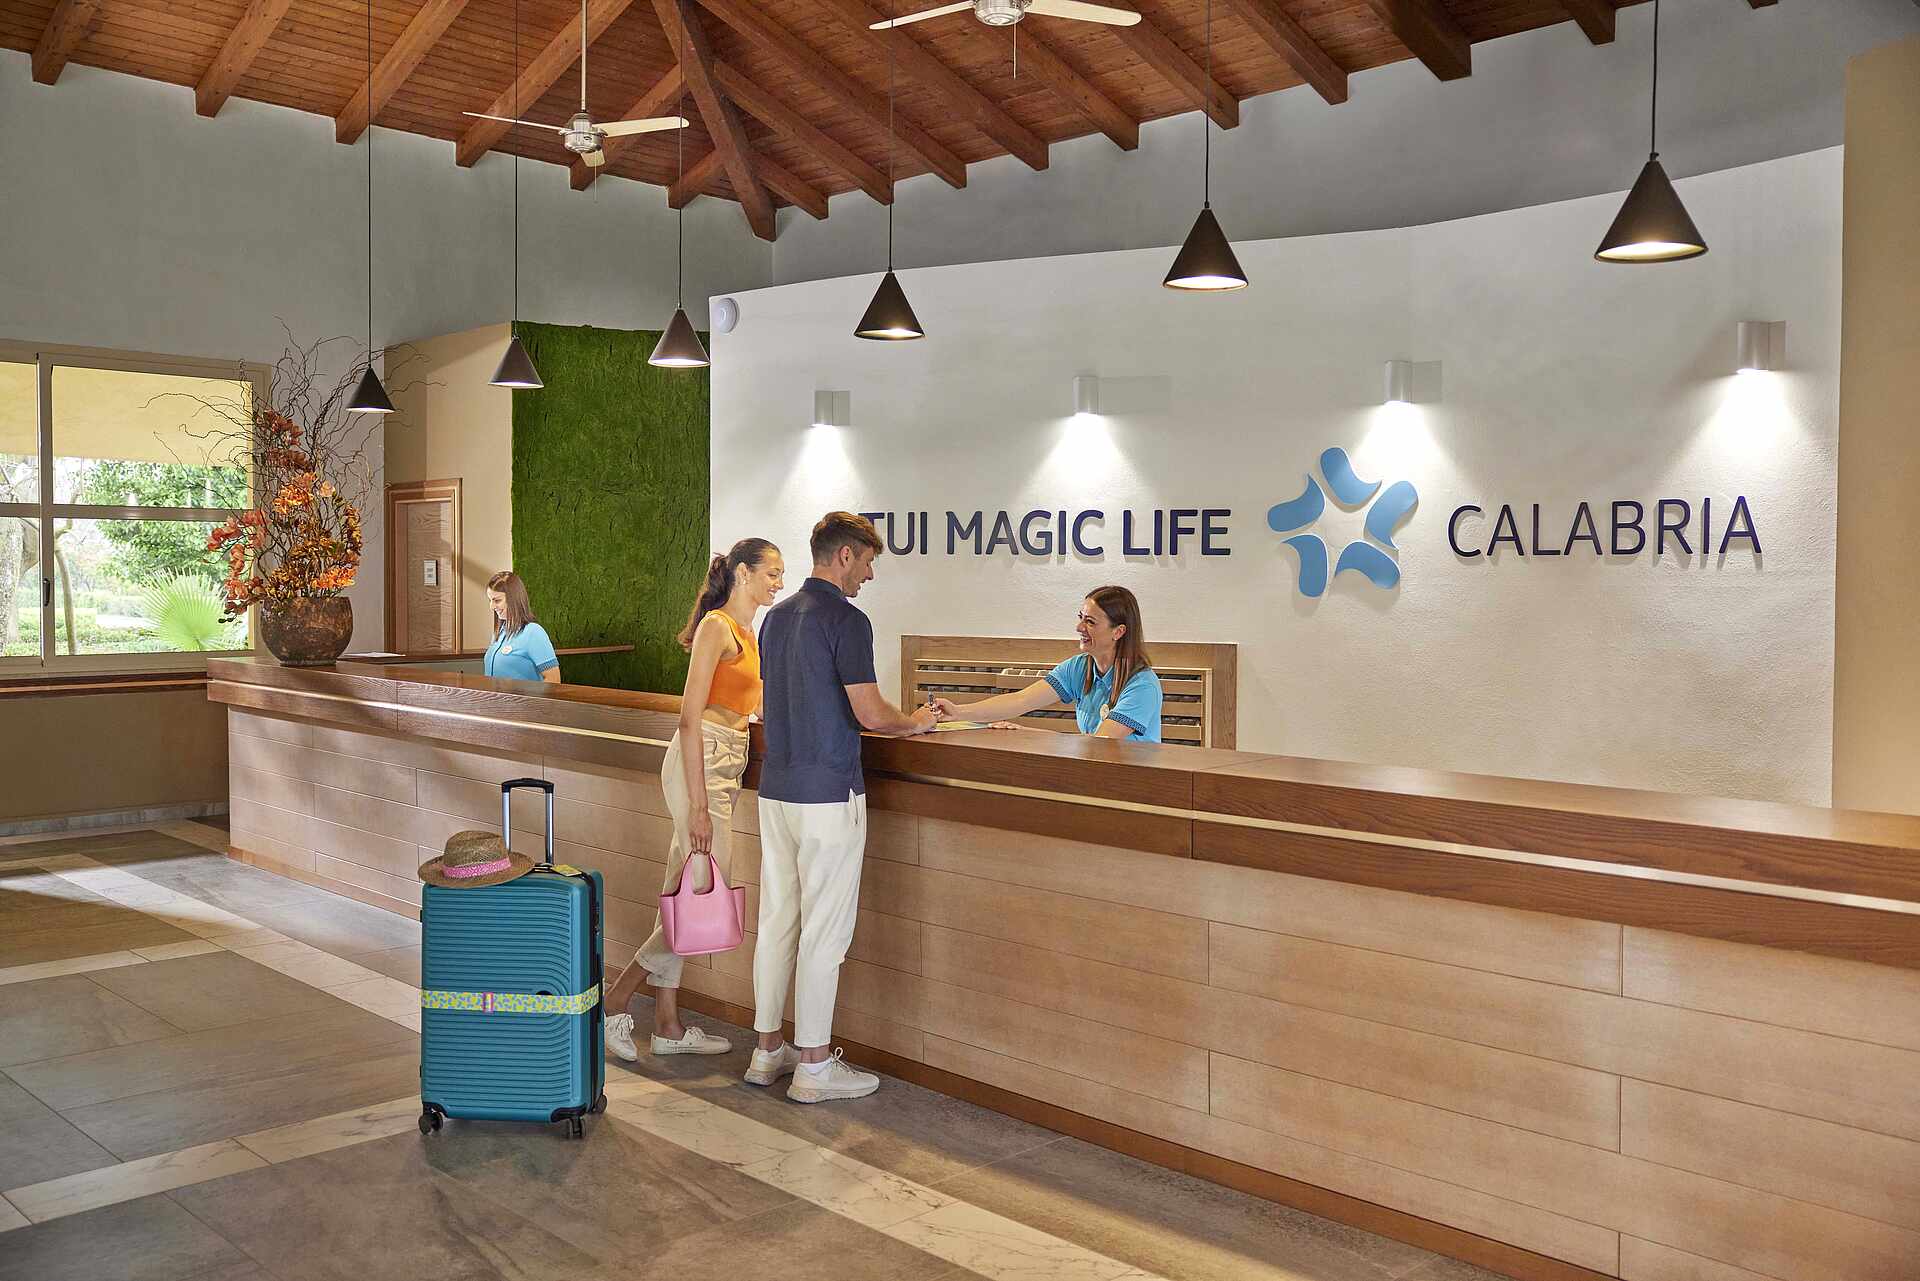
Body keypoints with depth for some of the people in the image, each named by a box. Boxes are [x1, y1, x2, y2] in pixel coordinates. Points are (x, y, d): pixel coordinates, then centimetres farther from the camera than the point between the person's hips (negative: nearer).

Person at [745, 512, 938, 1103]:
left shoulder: (776, 616, 12)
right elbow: (870, 714, -18)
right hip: (828, 795, -8)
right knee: (824, 930, -1)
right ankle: (813, 1064, 6)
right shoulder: (846, 620, -14)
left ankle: (767, 1049, 22)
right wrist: (914, 722, 3)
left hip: (776, 788, 8)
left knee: (776, 920, 13)